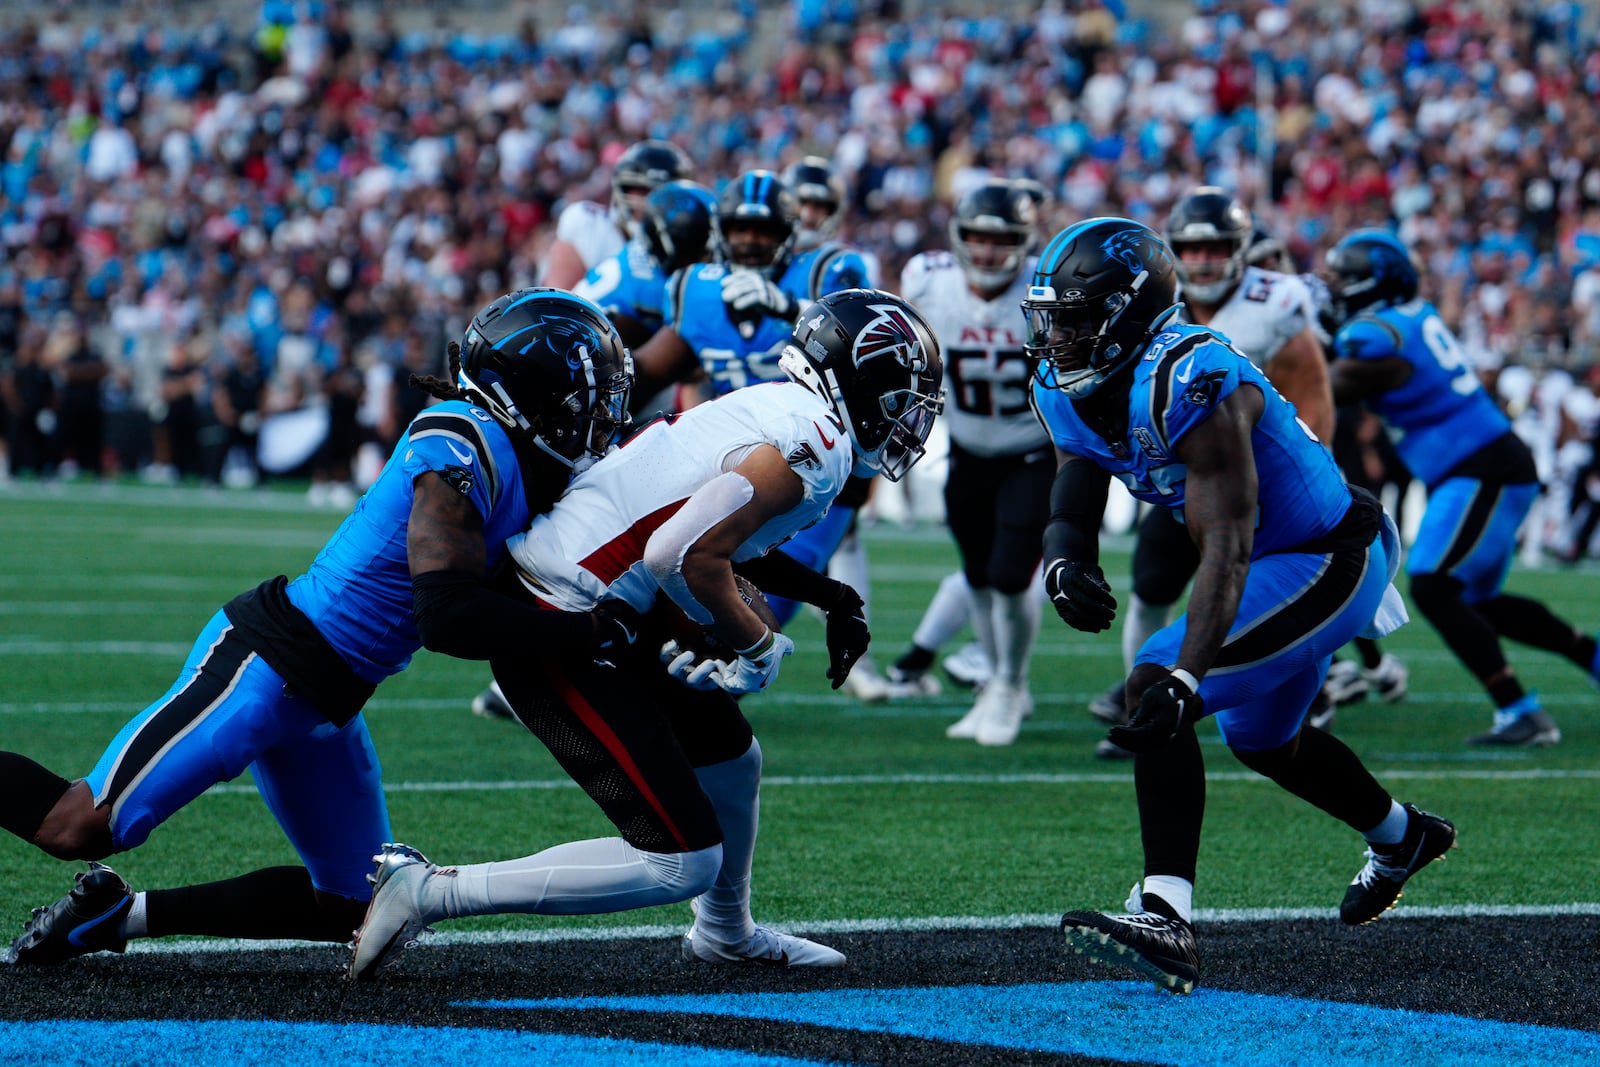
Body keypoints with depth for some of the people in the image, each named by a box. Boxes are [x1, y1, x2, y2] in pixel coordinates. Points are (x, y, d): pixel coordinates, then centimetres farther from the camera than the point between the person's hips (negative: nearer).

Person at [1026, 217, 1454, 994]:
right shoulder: (1068, 391, -4)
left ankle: (1166, 921, -31)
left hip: (1327, 566, -10)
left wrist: (1183, 680, -45)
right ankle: (1402, 837, 58)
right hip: (1277, 565, 10)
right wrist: (1063, 564, -27)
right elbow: (1074, 506, -1)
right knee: (1261, 740, 29)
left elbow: (1228, 547, -36)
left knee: (1154, 686, -25)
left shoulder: (1190, 383, -32)